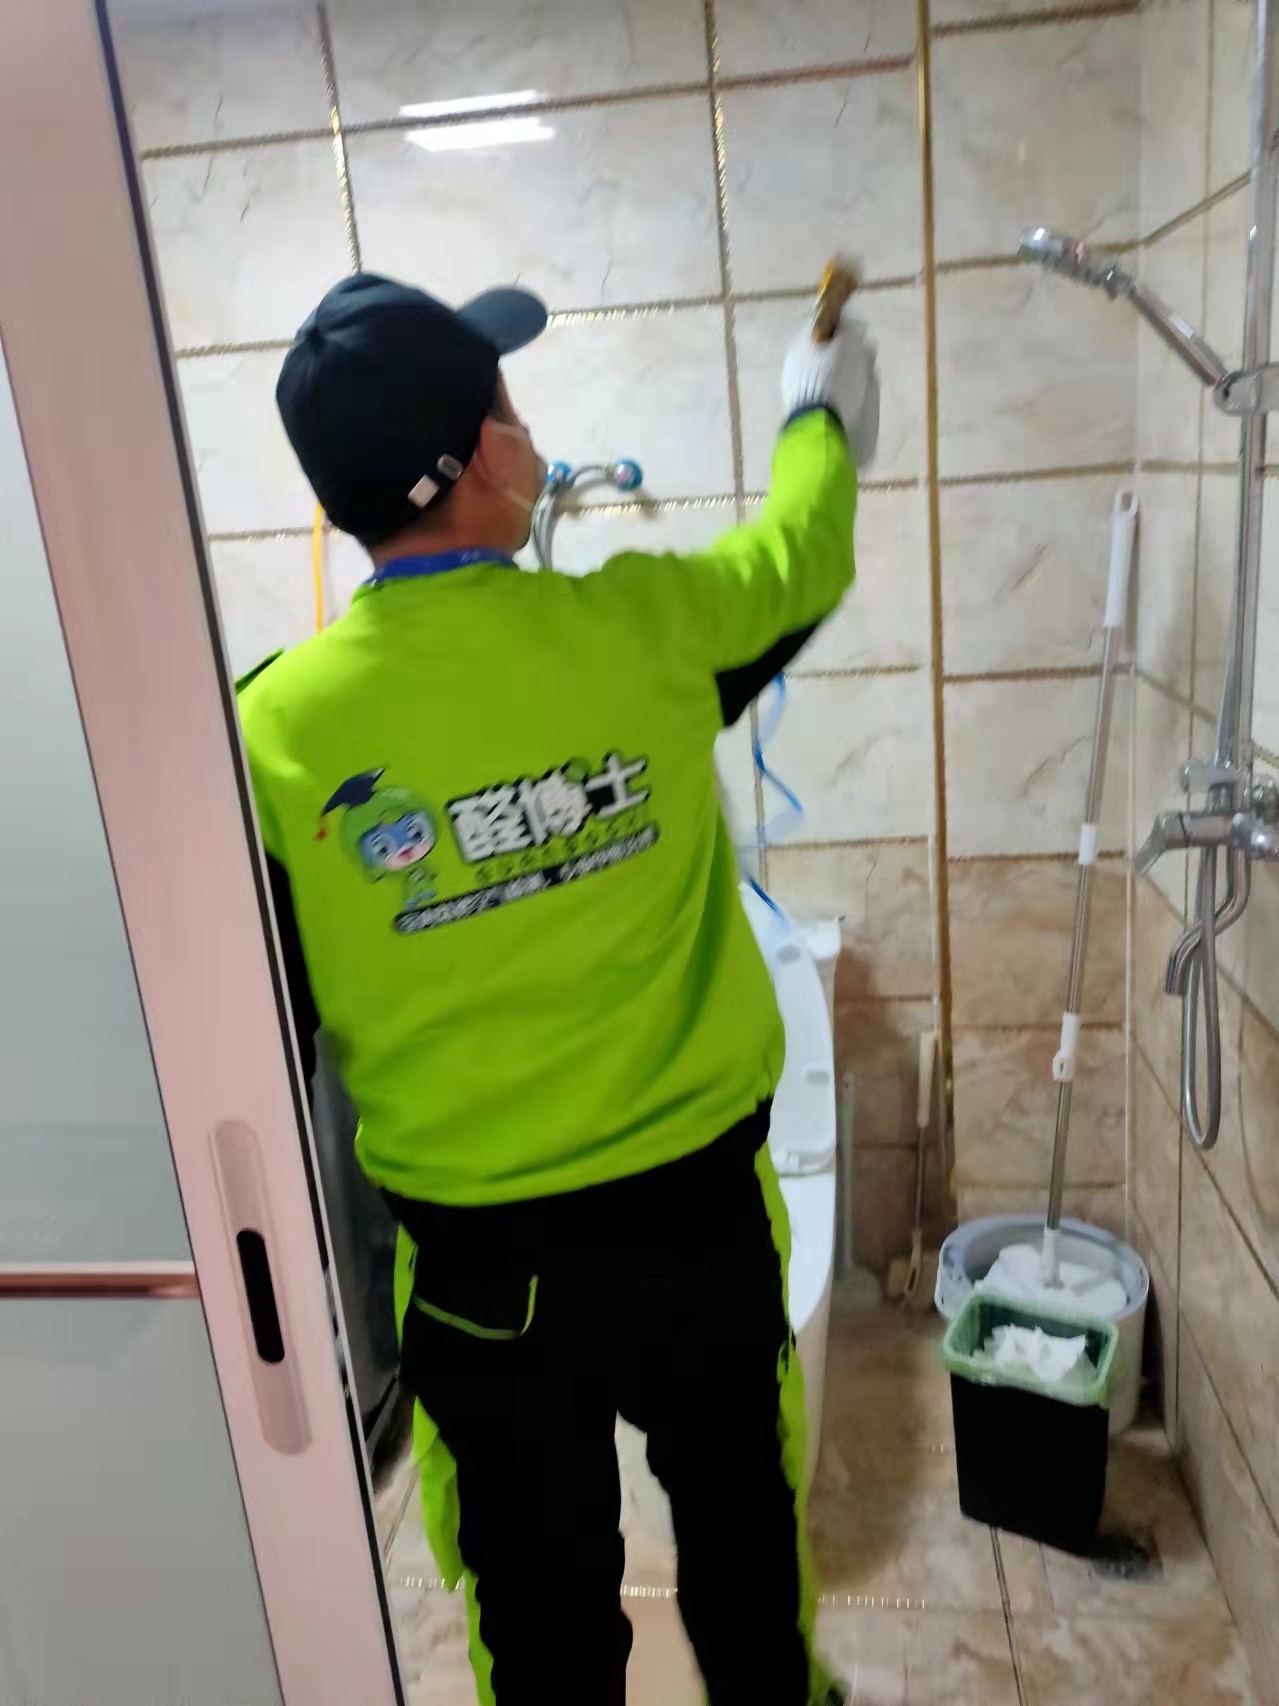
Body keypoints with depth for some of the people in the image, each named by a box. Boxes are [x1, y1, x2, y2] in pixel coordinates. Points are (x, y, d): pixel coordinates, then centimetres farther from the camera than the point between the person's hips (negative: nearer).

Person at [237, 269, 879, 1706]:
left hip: (481, 1248, -1)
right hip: (699, 1199, 1)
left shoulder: (277, 724, -16)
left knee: (539, 1573, 23)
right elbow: (803, 558, 8)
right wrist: (821, 414, 28)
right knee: (741, 1513, 28)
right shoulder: (640, 626, -15)